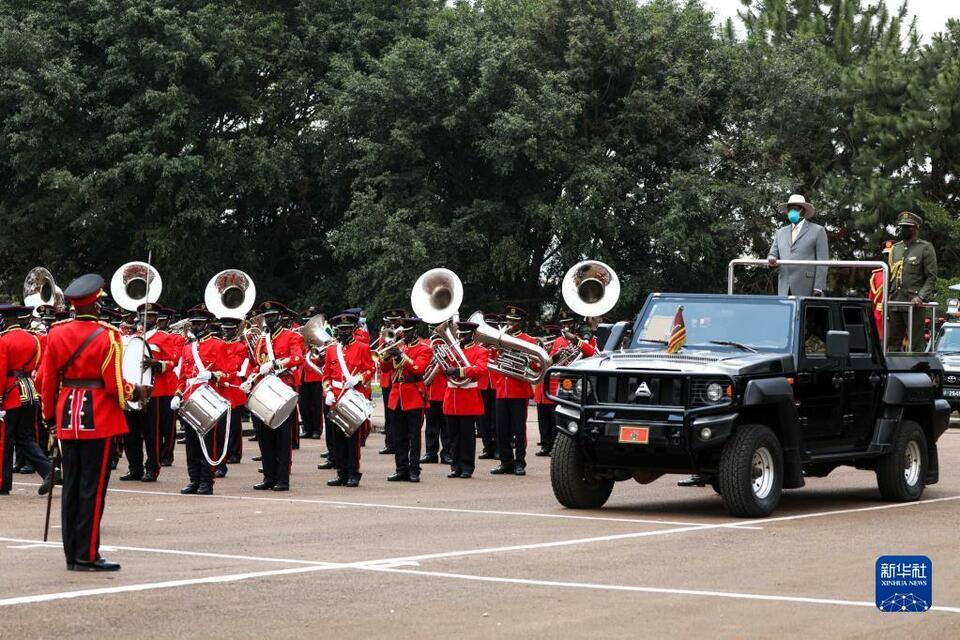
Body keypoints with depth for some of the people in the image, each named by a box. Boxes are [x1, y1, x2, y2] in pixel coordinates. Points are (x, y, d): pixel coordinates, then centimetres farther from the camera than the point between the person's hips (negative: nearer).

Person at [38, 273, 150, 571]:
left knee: (71, 487, 10)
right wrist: (138, 393, 7)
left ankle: (72, 554, 14)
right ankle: (87, 556, -1)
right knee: (92, 488, -2)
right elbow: (115, 385, -12)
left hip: (67, 417, 5)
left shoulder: (56, 333, 3)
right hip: (99, 420, -5)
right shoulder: (107, 336, -12)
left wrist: (50, 415, 17)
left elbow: (47, 379, 6)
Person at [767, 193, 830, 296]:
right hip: (785, 290, 4)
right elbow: (773, 254, 17)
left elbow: (822, 261, -1)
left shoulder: (817, 231, 4)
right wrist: (772, 259, -9)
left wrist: (818, 288, -11)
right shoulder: (781, 232, 20)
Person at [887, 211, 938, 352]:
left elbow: (932, 277, -5)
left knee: (916, 345, -4)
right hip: (894, 303, 6)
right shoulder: (896, 248, 17)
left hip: (914, 304, -6)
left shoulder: (926, 248, -1)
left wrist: (921, 297, -18)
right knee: (892, 344, 7)